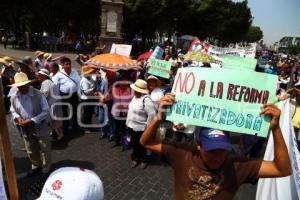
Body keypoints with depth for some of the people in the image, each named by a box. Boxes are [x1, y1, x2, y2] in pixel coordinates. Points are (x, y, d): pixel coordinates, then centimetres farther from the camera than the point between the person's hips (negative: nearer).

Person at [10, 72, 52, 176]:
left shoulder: (38, 95, -18)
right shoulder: (14, 97, -2)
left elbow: (46, 111, -17)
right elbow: (13, 111, 12)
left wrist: (32, 120, -23)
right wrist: (17, 117, -11)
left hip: (41, 127, -5)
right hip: (25, 129, 5)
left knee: (45, 150, 9)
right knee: (31, 151, 22)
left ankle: (46, 170, 29)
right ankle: (36, 166, 46)